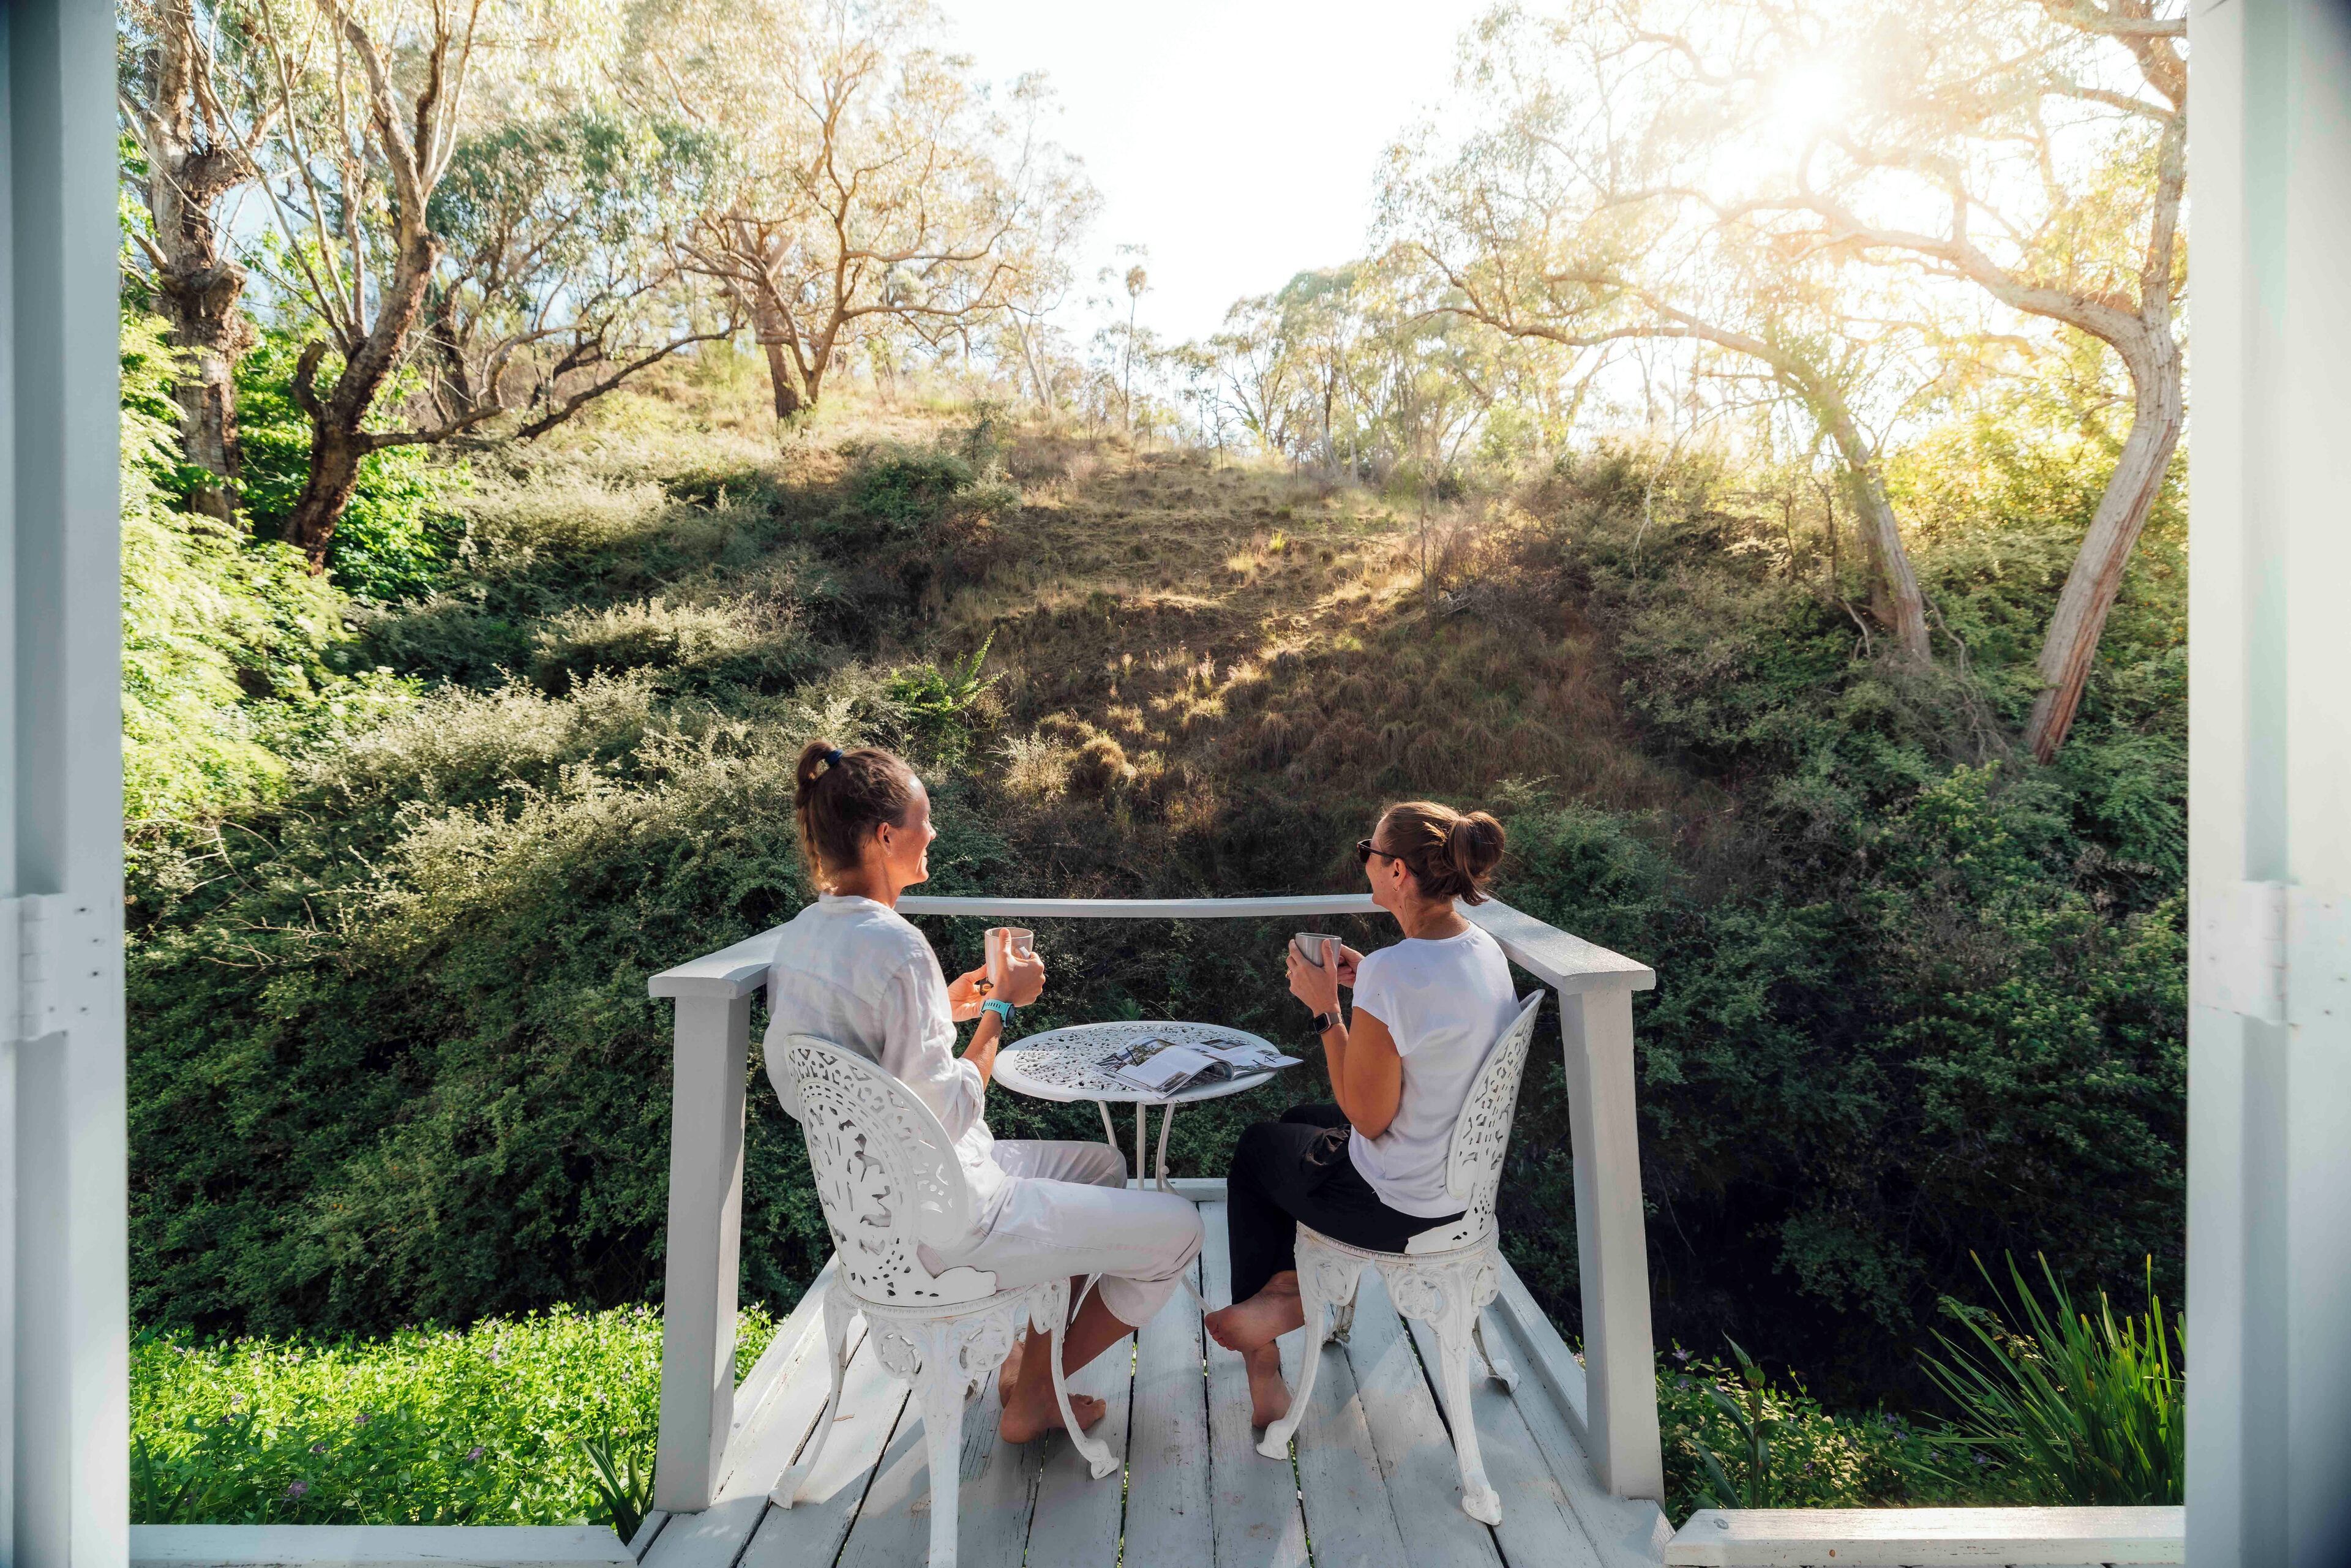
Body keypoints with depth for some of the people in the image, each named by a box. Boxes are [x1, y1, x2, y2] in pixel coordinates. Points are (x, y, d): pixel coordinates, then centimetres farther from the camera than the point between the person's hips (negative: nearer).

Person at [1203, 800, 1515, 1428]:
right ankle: (1282, 1291, 28)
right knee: (1302, 1119, 30)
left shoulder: (1391, 973, -32)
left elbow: (1368, 1117, -23)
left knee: (1255, 1147, 22)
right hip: (1468, 1178, 8)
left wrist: (1326, 1008, -17)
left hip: (1397, 1203, -8)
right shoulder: (1486, 950, -6)